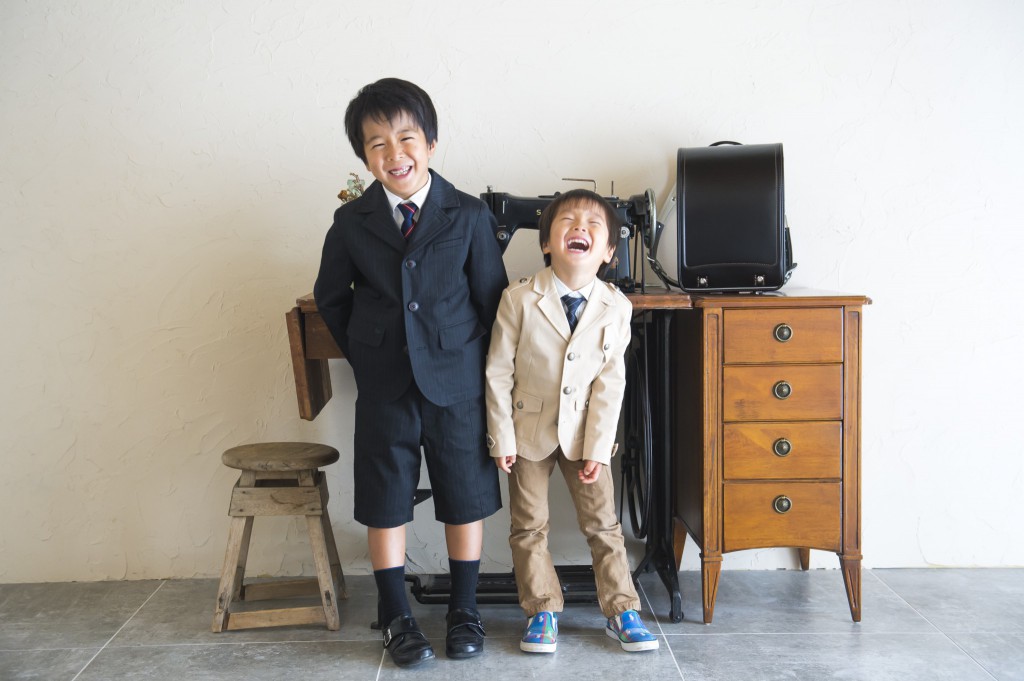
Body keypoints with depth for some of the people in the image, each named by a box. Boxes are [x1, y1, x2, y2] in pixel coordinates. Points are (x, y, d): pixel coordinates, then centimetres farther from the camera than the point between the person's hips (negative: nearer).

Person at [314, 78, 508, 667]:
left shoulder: (469, 216, -5)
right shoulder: (352, 223, -1)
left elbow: (492, 298, 0)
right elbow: (331, 298, 12)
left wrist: (482, 371, 0)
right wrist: (366, 355, 7)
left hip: (457, 383, -1)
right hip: (385, 388, 1)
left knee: (466, 497, 9)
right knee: (385, 501, 7)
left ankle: (464, 610, 27)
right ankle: (397, 618, 24)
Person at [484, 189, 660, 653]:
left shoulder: (615, 307, -10)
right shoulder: (519, 300, -14)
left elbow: (610, 382, -8)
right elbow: (498, 373, -9)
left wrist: (598, 447, -10)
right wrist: (502, 439, -9)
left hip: (584, 431, 1)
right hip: (529, 430, -1)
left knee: (602, 523, 7)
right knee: (529, 526, 7)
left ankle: (621, 611, 22)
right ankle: (542, 612, 23)